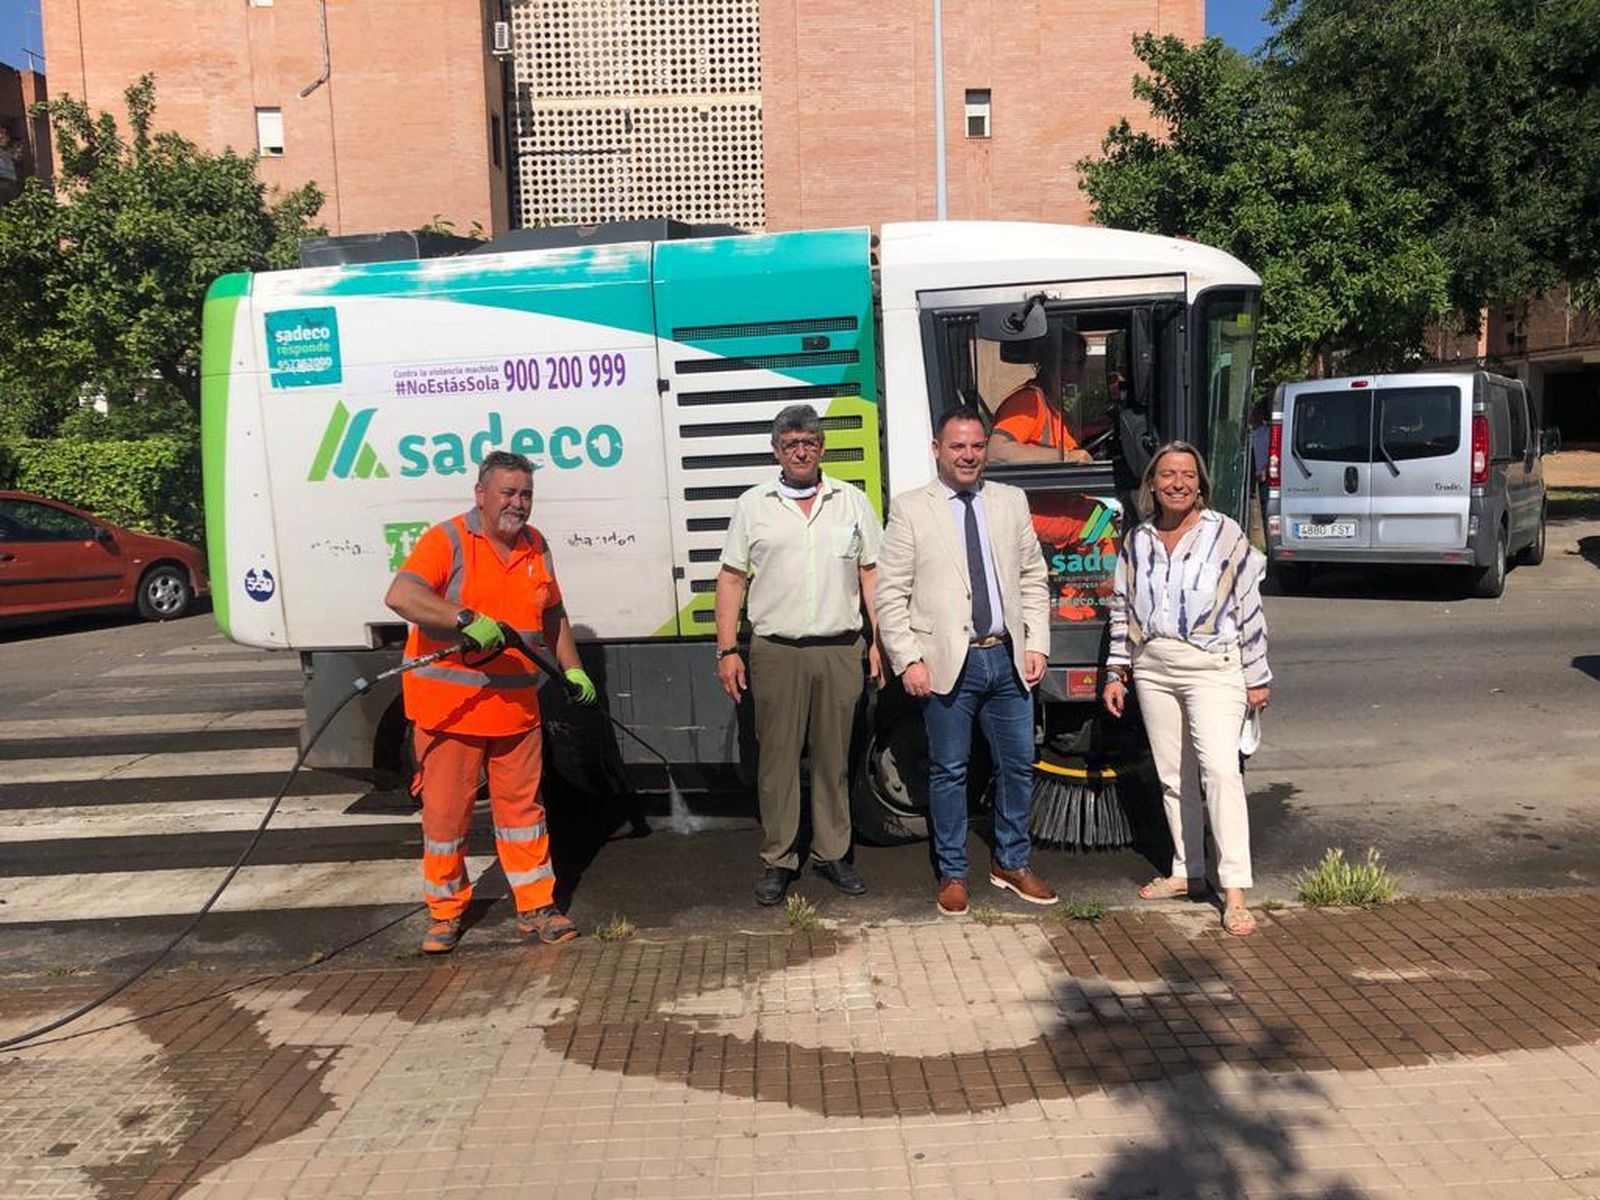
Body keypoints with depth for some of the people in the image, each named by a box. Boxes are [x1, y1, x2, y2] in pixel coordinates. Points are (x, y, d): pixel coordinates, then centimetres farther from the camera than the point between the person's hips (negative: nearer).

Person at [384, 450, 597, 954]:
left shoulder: (536, 546, 11)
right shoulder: (447, 540, -9)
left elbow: (553, 616, 23)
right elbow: (400, 596, -25)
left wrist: (572, 669, 15)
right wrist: (467, 620, -35)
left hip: (516, 707, 5)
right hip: (449, 705, -5)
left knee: (522, 808, 10)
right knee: (445, 813, 5)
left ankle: (536, 907, 20)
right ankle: (446, 912, 21)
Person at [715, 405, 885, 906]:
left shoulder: (852, 502, 9)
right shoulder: (752, 506, 5)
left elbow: (871, 574, 10)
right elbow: (731, 579, 5)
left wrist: (880, 641, 3)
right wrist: (727, 650, -2)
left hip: (840, 651, 1)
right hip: (776, 652, -1)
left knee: (834, 758, 9)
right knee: (777, 758, 3)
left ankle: (831, 853, 21)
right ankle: (778, 860, 14)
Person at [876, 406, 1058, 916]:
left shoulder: (1012, 502, 9)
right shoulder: (910, 509, -2)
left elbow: (1033, 578, 11)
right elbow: (890, 593, -5)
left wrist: (1037, 643, 3)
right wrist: (908, 659, -11)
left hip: (1008, 657, 4)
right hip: (948, 662, -3)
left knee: (1018, 765, 11)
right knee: (949, 772, 6)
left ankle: (1011, 863, 29)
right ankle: (952, 874, 21)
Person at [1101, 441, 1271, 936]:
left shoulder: (1225, 534, -3)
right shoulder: (1138, 540, 8)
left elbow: (1249, 608, -1)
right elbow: (1122, 610, 13)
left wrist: (1257, 678, -1)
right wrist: (1115, 673, 9)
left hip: (1212, 667, -4)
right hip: (1153, 668, 5)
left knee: (1219, 768, -15)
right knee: (1173, 777, 11)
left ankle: (1234, 891, -12)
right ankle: (1186, 871, 25)